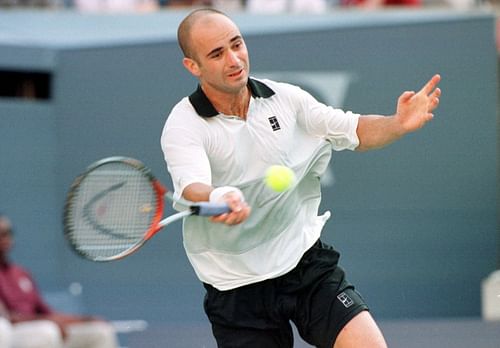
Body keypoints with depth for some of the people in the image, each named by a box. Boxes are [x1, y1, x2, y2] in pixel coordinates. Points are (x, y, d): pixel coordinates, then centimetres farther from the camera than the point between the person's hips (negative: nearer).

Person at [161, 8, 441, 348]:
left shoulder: (286, 98, 2)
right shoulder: (183, 127, -11)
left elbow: (354, 130, 10)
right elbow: (192, 187, -29)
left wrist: (398, 124, -11)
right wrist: (218, 200, -52)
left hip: (307, 260, 2)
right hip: (237, 289, -2)